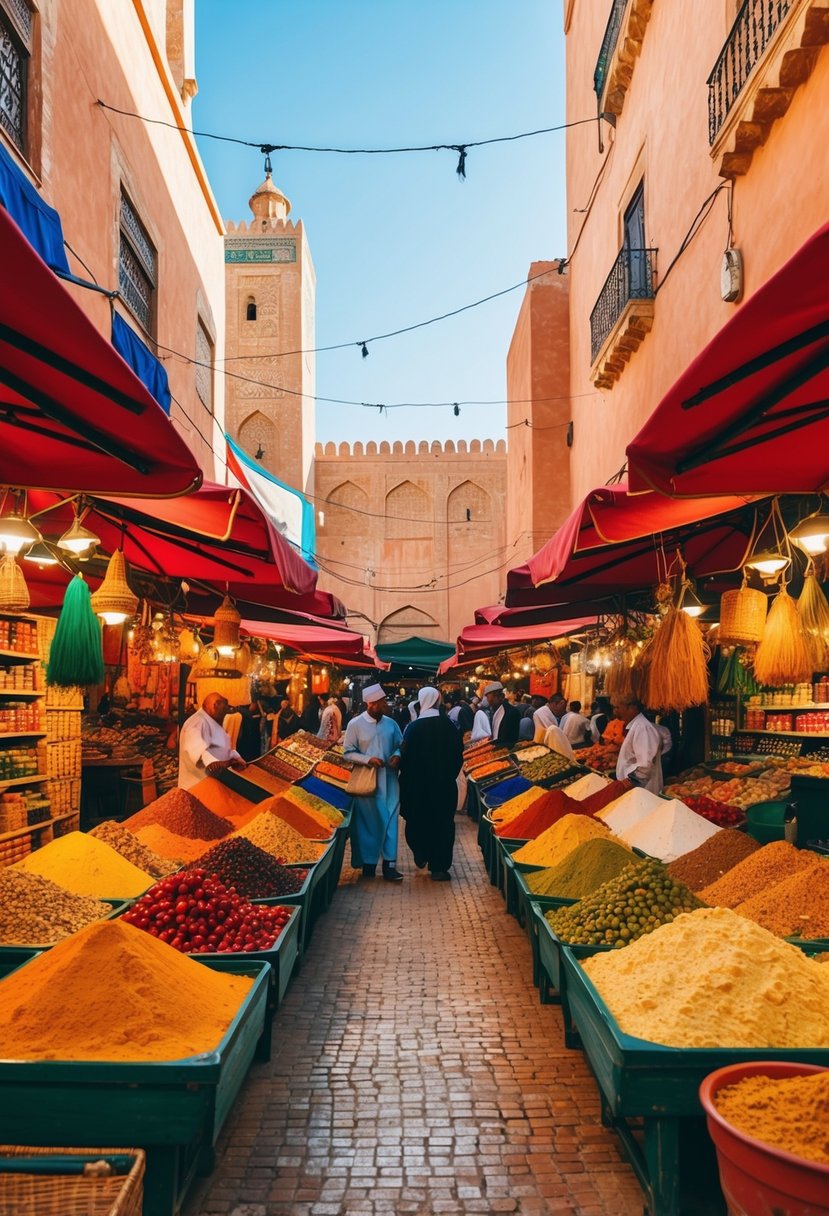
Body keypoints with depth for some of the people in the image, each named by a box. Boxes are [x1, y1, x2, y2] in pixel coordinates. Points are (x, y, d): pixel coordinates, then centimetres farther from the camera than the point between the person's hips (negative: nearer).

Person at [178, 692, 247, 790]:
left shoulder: (213, 723, 18)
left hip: (218, 779, 9)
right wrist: (212, 763, -53)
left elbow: (225, 746, 25)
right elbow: (195, 748, -36)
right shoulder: (197, 723, -17)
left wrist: (236, 757, 4)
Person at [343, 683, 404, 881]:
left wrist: (397, 755, -9)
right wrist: (368, 759, -17)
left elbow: (400, 745, 13)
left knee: (389, 820, -1)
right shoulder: (355, 724, -7)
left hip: (389, 780, 3)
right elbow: (348, 753, -4)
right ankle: (368, 862, 19)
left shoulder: (391, 723, 2)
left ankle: (389, 864, 3)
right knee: (368, 822, 6)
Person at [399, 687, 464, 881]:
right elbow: (458, 756, 0)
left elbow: (405, 757, -10)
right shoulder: (449, 726, -7)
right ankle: (438, 867, 8)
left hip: (418, 785, -1)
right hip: (444, 785, 1)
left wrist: (407, 780, 4)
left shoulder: (413, 728, -13)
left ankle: (420, 856, 30)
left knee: (418, 821, 20)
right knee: (442, 824, 8)